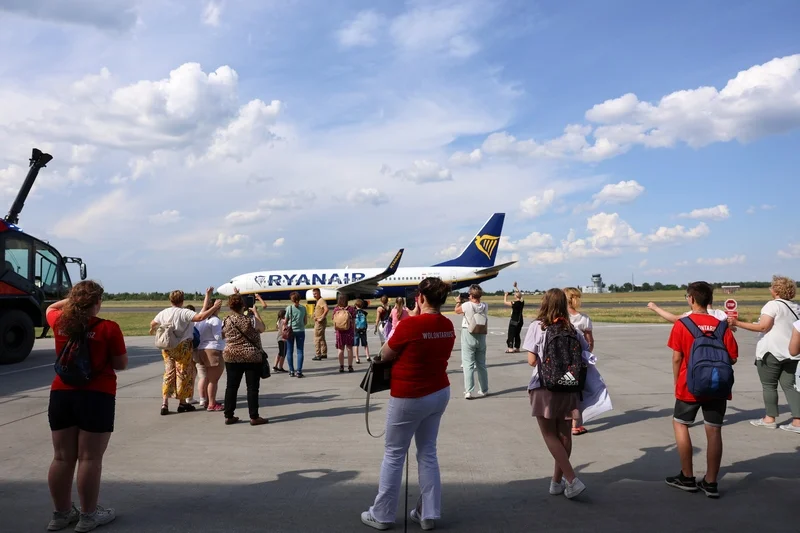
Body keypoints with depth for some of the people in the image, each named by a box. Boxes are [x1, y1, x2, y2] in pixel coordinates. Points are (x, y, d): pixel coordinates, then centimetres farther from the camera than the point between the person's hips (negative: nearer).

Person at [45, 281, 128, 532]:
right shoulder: (109, 328, -11)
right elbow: (121, 364, -5)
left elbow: (51, 308, 27)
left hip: (61, 394, 5)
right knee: (90, 458, 2)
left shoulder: (60, 323, 3)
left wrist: (72, 299, 20)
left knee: (62, 458, 12)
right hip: (97, 397, -5)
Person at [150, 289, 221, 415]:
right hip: (182, 347, -6)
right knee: (183, 374, 6)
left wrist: (152, 329, 47)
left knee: (168, 373, 13)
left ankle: (165, 403, 7)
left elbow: (153, 323, 24)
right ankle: (182, 403, 16)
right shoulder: (184, 312, -16)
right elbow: (201, 317, -30)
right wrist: (214, 307, -22)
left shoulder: (164, 313, 5)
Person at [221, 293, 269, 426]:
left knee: (231, 386, 11)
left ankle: (229, 416, 15)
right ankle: (254, 417, 4)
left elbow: (222, 336, 14)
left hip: (231, 357, 4)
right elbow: (262, 328, 5)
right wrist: (256, 312, 11)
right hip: (251, 357, -4)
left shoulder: (226, 321, -2)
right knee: (252, 387, 2)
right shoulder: (250, 320, -13)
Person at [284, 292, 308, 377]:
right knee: (300, 351, 4)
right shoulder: (303, 308, -1)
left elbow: (286, 321, -3)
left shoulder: (289, 308, -7)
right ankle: (299, 371, -1)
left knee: (290, 351, 9)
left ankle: (291, 371, 11)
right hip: (300, 331, 1)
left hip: (290, 331, -1)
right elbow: (306, 321, 3)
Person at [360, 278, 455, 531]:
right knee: (428, 453, 16)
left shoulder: (409, 325, -21)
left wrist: (396, 326, 5)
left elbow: (385, 355, -9)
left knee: (393, 455, 8)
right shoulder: (448, 326, 0)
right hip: (439, 393, 7)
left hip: (409, 397, -6)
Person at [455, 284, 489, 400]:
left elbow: (457, 311, 3)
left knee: (468, 364, -3)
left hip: (468, 336, -4)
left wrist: (458, 302, 21)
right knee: (481, 364, 15)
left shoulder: (467, 305, -17)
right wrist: (470, 302, 22)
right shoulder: (485, 306, -6)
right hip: (481, 336, 4)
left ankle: (468, 391, -9)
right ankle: (484, 390, 26)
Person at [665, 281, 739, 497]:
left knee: (680, 425, 13)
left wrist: (677, 383, 5)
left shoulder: (682, 325, -8)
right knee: (714, 431, 6)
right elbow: (732, 358, 0)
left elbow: (676, 358, -8)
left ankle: (687, 478, 15)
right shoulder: (721, 326, -1)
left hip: (689, 386, -2)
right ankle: (710, 483, 11)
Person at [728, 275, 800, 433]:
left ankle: (770, 419, 10)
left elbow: (763, 327, -19)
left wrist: (737, 323, -19)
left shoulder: (773, 305, -12)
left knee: (769, 386, 4)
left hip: (771, 352, -7)